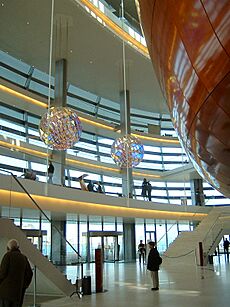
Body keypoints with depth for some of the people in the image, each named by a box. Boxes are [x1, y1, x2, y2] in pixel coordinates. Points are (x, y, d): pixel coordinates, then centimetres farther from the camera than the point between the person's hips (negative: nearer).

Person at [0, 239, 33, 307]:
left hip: (6, 289, -5)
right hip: (17, 291, 5)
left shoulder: (8, 255, -5)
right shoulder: (23, 258, 10)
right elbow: (29, 274, 8)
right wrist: (23, 287, 14)